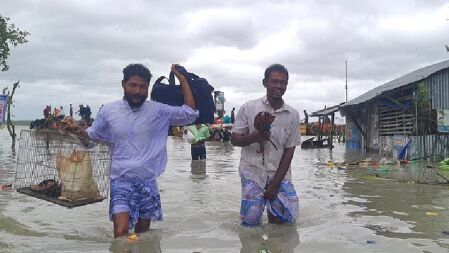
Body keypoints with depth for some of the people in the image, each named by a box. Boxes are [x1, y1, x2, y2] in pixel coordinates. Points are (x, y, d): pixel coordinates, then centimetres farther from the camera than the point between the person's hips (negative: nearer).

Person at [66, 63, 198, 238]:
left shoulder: (158, 111, -2)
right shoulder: (108, 110, 0)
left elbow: (191, 114, -6)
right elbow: (91, 134, 14)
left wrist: (182, 79, -6)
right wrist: (75, 130, -9)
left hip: (148, 182, 1)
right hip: (121, 181, -1)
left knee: (142, 234, 15)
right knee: (120, 233, -15)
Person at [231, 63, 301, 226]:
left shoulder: (292, 115, 0)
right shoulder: (248, 108, -4)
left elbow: (289, 150, 1)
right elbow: (234, 139, -1)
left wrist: (276, 182, -6)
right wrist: (254, 137, -22)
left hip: (280, 174, 2)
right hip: (253, 172, -1)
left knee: (289, 216, -6)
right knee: (250, 221, -7)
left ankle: (272, 210, 23)